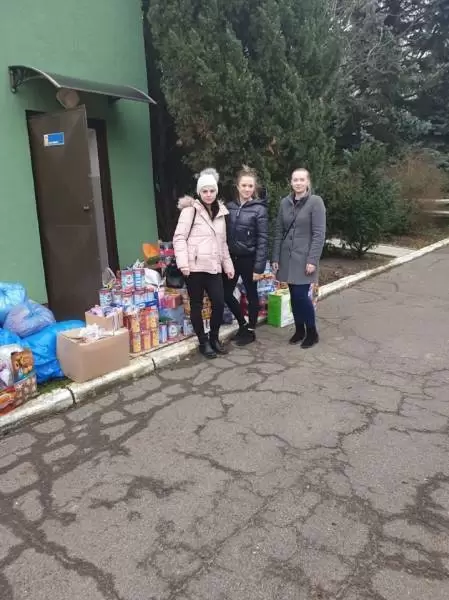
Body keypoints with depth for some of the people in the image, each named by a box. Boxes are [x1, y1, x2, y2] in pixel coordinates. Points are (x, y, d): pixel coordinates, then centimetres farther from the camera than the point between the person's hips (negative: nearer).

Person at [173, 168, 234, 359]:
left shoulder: (220, 211, 16)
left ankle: (214, 338, 23)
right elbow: (179, 237, -9)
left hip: (213, 266, 5)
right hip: (195, 266, -5)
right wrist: (183, 263, -18)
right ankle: (203, 342, 19)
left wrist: (228, 264, 18)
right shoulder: (191, 209, -3)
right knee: (196, 305, 5)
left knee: (219, 303, 1)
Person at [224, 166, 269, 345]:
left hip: (248, 259, -5)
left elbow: (262, 240, -12)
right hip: (232, 257, 5)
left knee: (251, 295, 8)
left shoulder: (259, 209, -9)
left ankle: (250, 330, 24)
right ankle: (242, 324, 29)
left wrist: (259, 267, -16)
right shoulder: (229, 206, 5)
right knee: (226, 293, 8)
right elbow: (225, 235, 8)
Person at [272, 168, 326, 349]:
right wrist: (275, 257, 5)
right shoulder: (285, 202, 8)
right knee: (294, 296, 9)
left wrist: (313, 259, -16)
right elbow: (278, 232, 10)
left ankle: (312, 332, 12)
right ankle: (299, 330, 25)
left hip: (304, 257, -5)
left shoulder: (315, 202, -6)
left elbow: (319, 234, -10)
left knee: (301, 295, -7)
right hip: (287, 257, 5)